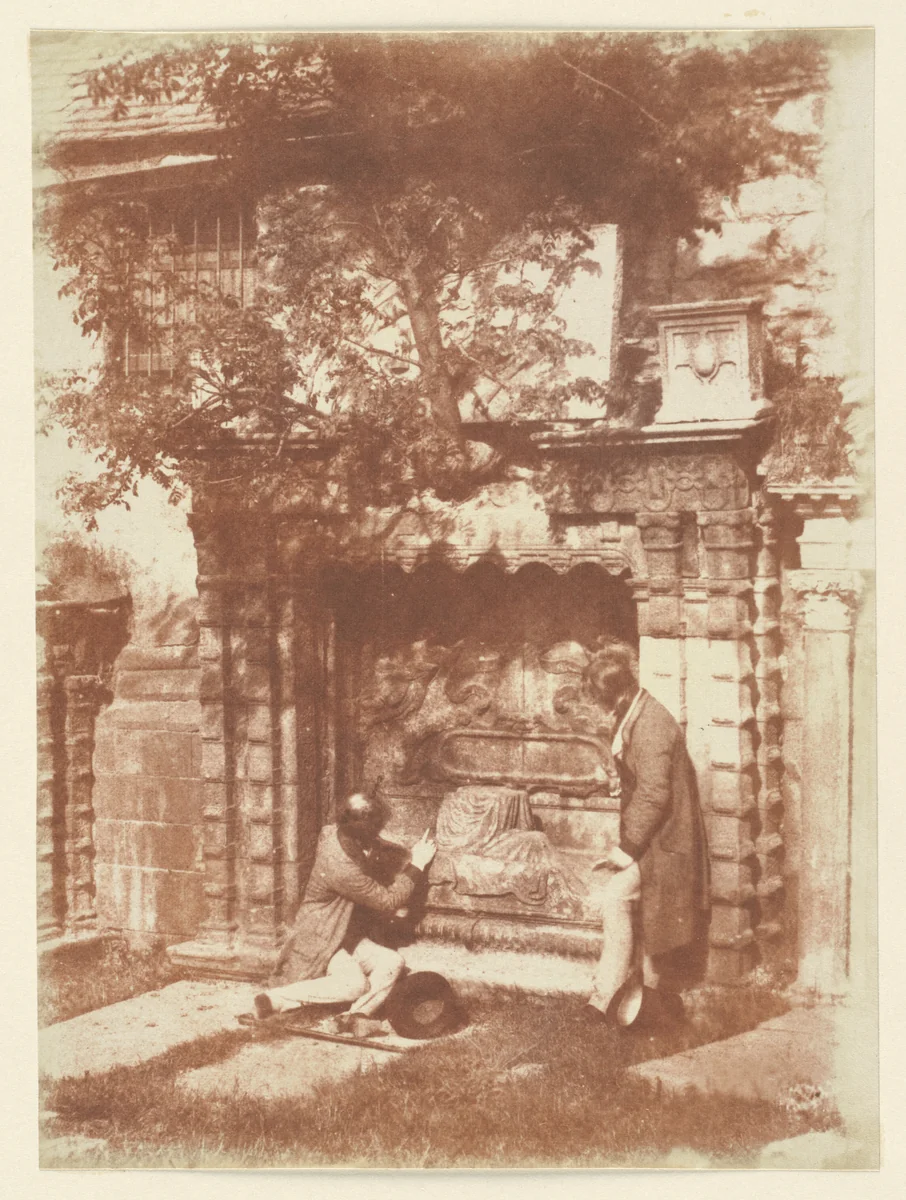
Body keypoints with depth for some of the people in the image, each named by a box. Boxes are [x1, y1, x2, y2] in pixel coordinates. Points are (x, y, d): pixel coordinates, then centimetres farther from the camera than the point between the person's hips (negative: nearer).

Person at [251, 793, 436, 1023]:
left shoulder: (332, 834, -5)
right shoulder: (342, 868, -31)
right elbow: (389, 901, -18)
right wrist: (416, 865, -10)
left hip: (343, 935, 9)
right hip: (317, 941, -9)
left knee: (392, 962, -10)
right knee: (355, 984, -30)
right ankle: (275, 1000, -20)